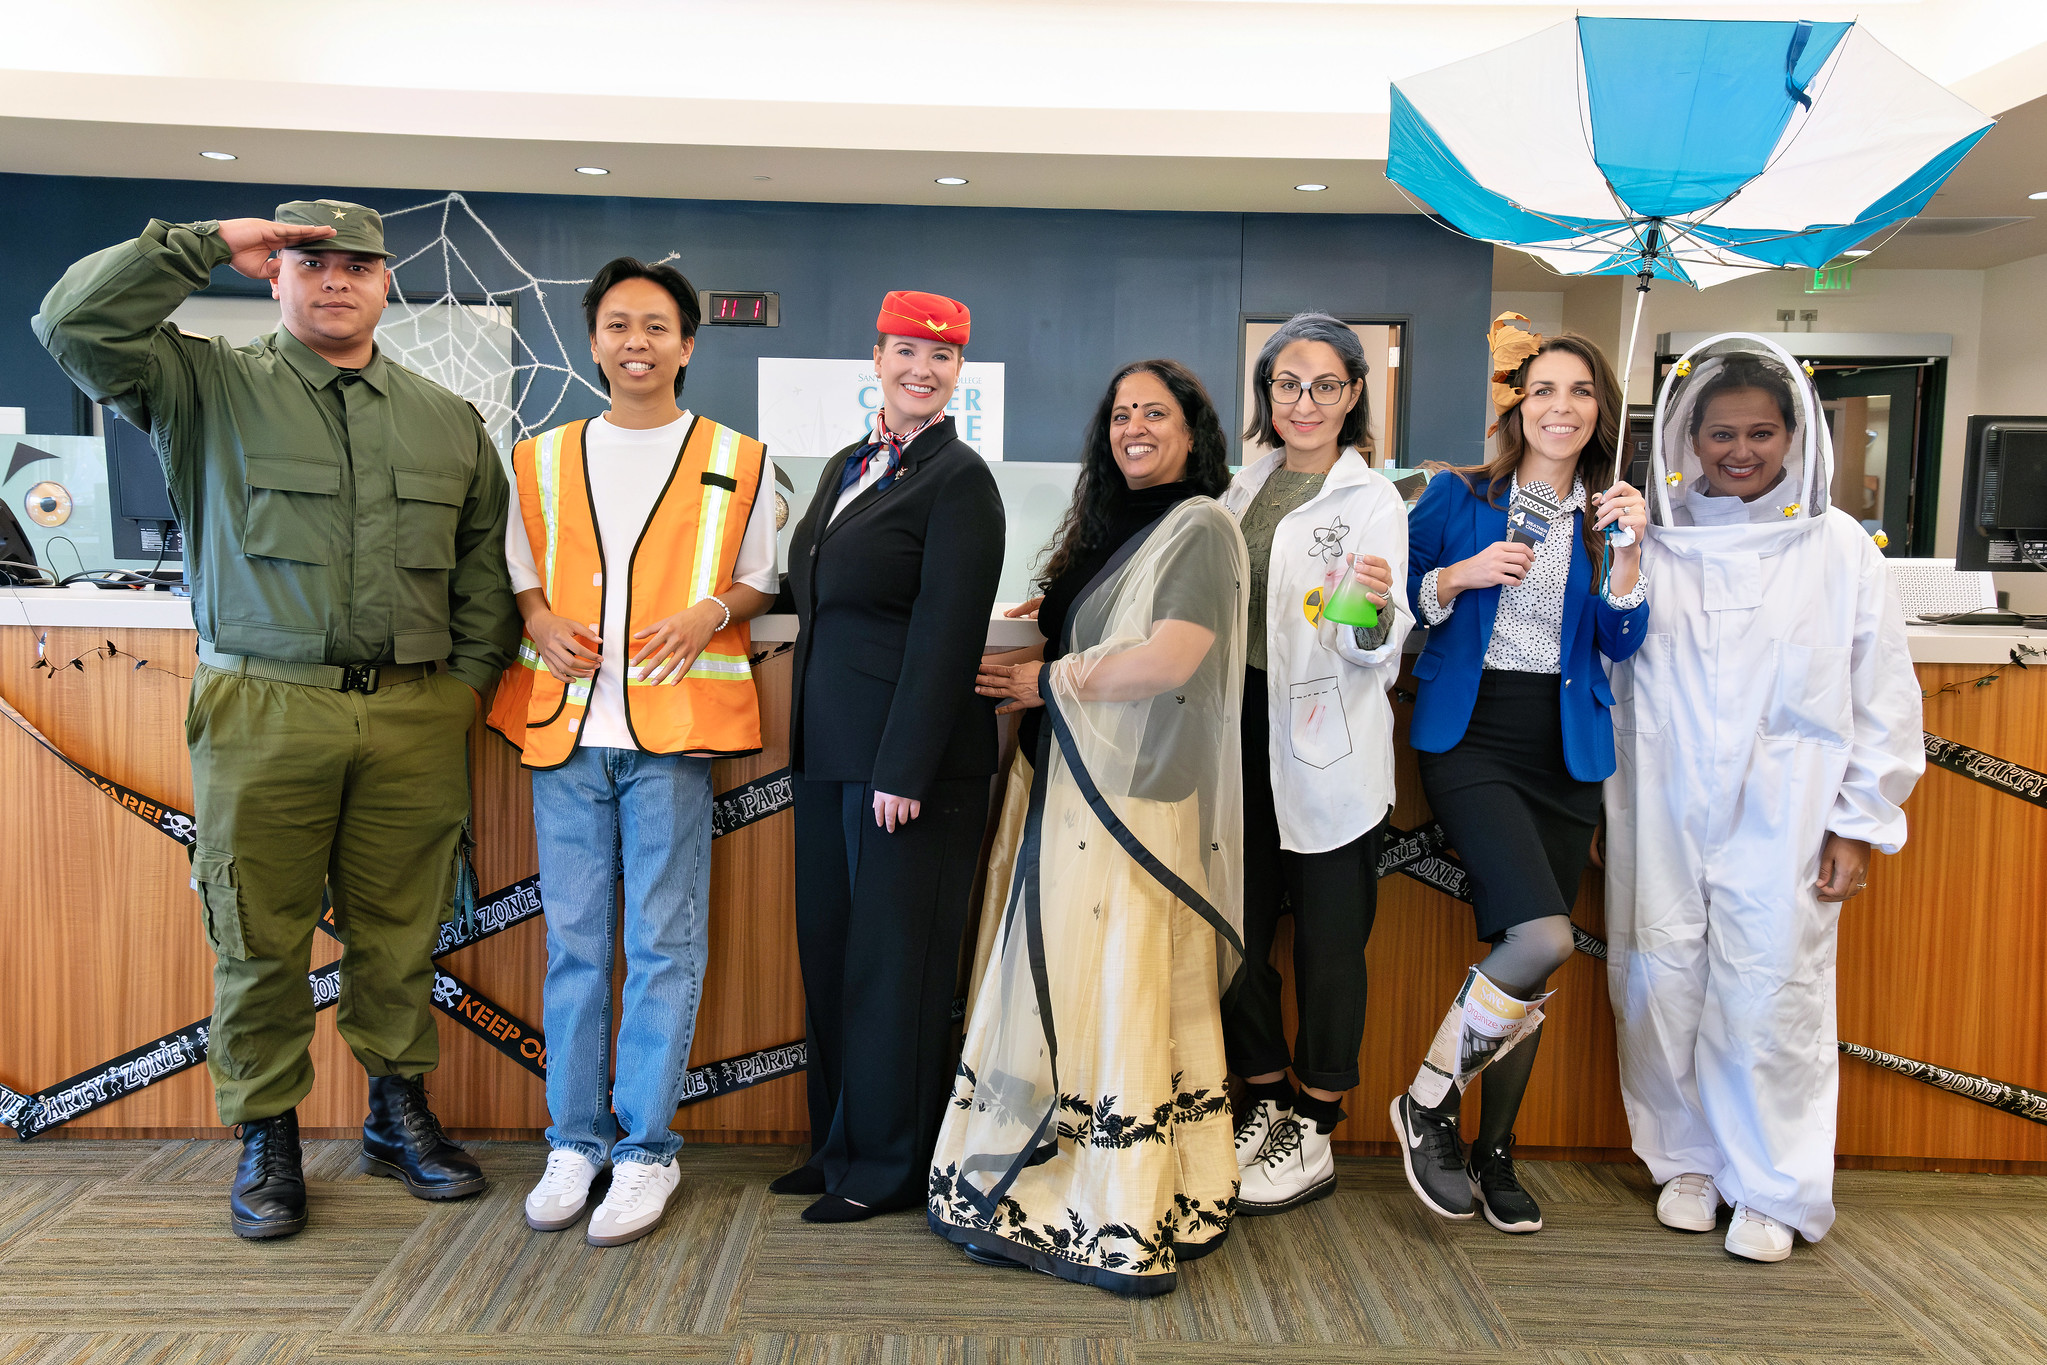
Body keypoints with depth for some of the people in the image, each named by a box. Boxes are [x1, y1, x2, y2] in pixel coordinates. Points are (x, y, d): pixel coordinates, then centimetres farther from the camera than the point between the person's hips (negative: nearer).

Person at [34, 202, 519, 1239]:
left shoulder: (448, 419, 15)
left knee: (402, 933, 9)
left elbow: (487, 562, 16)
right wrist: (209, 243, -3)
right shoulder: (207, 387, 7)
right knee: (260, 938, 5)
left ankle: (400, 1114, 26)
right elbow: (75, 324, -8)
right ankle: (266, 1137, 21)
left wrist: (470, 676, 6)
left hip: (415, 716, 2)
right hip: (262, 713, -2)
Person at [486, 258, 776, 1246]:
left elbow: (763, 582, 11)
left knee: (664, 943, 0)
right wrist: (540, 620, -2)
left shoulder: (738, 461, 8)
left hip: (674, 725, -2)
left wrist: (711, 611, -9)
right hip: (564, 721, 3)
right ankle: (575, 1138, 19)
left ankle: (646, 1148, 11)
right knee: (573, 940, 7)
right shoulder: (542, 460, 15)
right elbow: (519, 574, 19)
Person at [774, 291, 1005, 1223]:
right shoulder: (846, 468, 16)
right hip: (829, 753, 8)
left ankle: (891, 1165, 17)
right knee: (828, 948, 15)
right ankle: (840, 1142, 30)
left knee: (893, 959, 2)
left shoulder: (959, 481, -9)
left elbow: (945, 636, -15)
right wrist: (805, 738, 14)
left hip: (909, 757, -8)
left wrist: (904, 770, -19)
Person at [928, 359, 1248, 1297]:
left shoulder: (1200, 528, -5)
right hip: (1071, 791, 8)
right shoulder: (1110, 527, 20)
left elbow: (1169, 660, -16)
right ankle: (1046, 1193, 15)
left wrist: (1050, 681, -7)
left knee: (1117, 996, -4)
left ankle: (1130, 1224, 6)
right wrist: (1051, 629, 5)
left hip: (1138, 800, -8)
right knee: (1056, 993, 7)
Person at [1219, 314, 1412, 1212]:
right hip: (1243, 731, 6)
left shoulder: (1372, 501, -4)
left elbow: (1373, 650, -12)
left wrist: (1376, 612, -33)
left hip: (1326, 750, -5)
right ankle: (1267, 1109, 25)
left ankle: (1313, 1137, 15)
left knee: (1328, 943, 3)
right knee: (1238, 929, 9)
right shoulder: (1245, 487, 13)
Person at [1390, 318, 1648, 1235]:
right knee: (1542, 938, -22)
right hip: (1471, 739, -4)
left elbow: (1620, 642, 3)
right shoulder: (1457, 497, 2)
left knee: (1527, 963, 8)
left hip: (1566, 755, 4)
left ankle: (1494, 1152, 24)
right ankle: (1426, 1105, -1)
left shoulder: (1604, 517, 11)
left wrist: (1629, 550, -11)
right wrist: (1463, 576, -13)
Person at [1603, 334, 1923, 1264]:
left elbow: (1883, 697, 4)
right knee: (1663, 986, 6)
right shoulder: (1653, 545, 6)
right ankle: (1687, 1162, 27)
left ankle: (1773, 1193, 18)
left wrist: (1859, 824, 1)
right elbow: (1609, 678, 17)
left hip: (1782, 824, -1)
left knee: (1772, 997, -1)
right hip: (1663, 821, 2)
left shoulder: (1838, 547, 3)